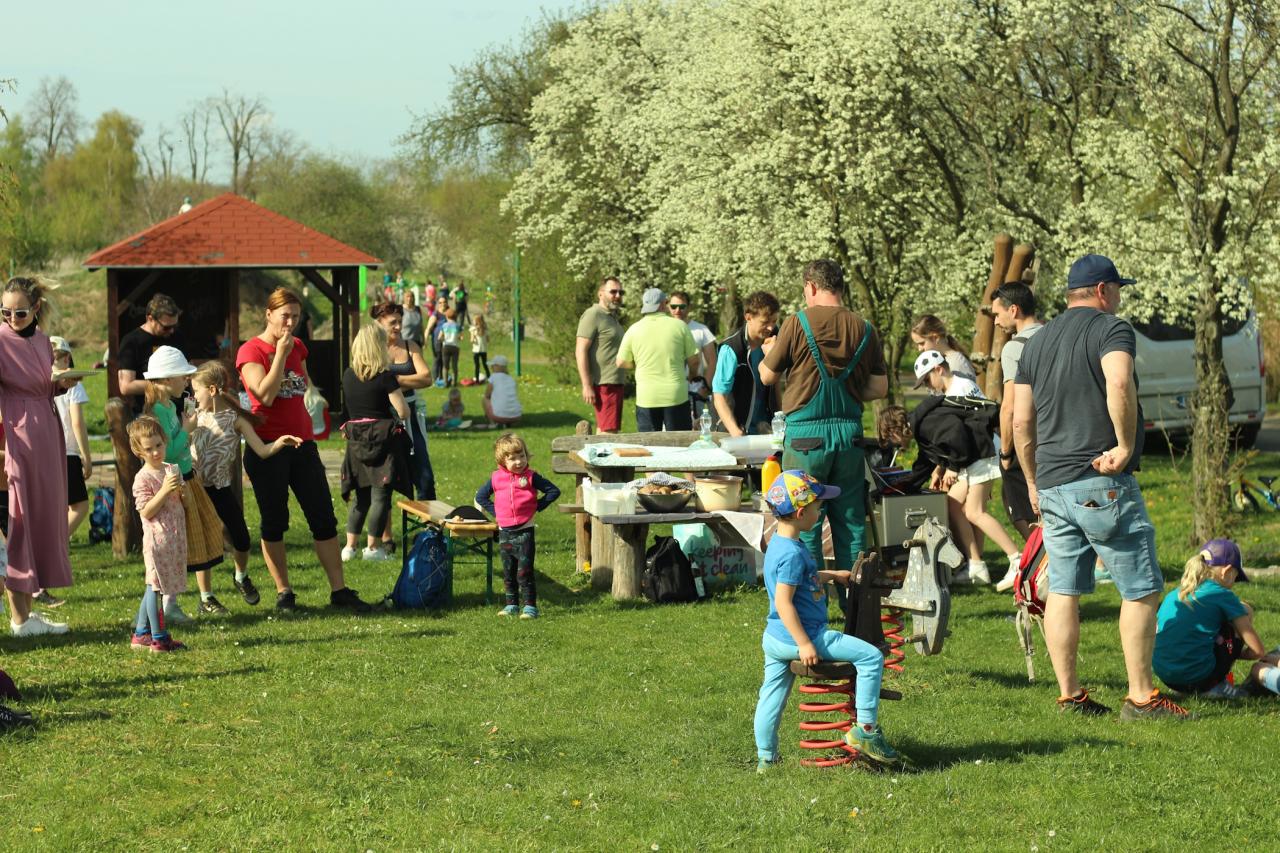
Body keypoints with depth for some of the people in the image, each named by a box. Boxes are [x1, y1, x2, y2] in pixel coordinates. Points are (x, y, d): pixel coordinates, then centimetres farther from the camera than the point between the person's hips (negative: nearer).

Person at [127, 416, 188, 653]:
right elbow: (146, 512, -18)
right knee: (156, 586, -3)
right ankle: (159, 638, 1)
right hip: (157, 540, -7)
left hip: (175, 538, 7)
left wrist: (182, 492, -5)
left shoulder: (173, 469, 10)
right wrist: (164, 491, -25)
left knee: (154, 587, 12)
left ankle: (141, 634, 19)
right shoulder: (143, 478, -11)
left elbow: (187, 503, 17)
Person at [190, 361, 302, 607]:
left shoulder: (235, 418, -5)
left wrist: (281, 442, -26)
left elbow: (262, 450, -9)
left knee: (242, 541, 2)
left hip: (221, 488, -1)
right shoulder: (195, 417, 2)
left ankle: (241, 578, 32)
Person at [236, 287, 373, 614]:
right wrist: (280, 353, -17)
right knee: (274, 522, 2)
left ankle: (339, 590, 6)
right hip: (268, 446, -6)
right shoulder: (251, 351, -7)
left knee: (324, 519, 2)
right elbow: (265, 394, -20)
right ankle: (283, 593, 12)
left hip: (301, 442, 6)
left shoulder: (297, 347, 12)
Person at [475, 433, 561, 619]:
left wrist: (537, 506, -6)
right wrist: (495, 512, 6)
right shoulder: (496, 478, 2)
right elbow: (480, 497, 16)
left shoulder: (531, 477, -6)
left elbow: (553, 491, -3)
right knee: (508, 573, 12)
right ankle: (510, 605, 21)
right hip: (504, 532, 4)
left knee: (524, 572, -7)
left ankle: (530, 606, -4)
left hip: (524, 530, -4)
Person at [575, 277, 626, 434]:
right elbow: (581, 352, -16)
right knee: (608, 432, -14)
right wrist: (587, 386, -22)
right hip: (603, 384, -10)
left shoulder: (612, 317, 21)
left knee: (604, 430, 12)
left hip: (614, 383, 10)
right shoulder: (593, 315, -10)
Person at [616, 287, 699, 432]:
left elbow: (621, 362, 5)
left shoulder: (634, 330, 0)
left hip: (646, 398, 1)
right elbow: (694, 360, 1)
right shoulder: (679, 326, -3)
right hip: (677, 396, -1)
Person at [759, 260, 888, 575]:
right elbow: (879, 388, 5)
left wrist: (768, 353, 25)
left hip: (807, 434, -4)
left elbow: (767, 377, 3)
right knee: (850, 522, 10)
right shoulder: (864, 330, 4)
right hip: (849, 432, 4)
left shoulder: (797, 324, -8)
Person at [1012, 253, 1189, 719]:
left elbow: (1020, 422, 16)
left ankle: (1069, 695, 12)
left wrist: (1033, 482, 23)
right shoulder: (1111, 328, -5)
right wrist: (1126, 445, -17)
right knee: (1141, 589, -1)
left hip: (1052, 486, 7)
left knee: (1062, 591, 10)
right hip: (1103, 485, -7)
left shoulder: (1037, 341, 16)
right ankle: (1141, 697, -2)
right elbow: (1119, 385, -26)